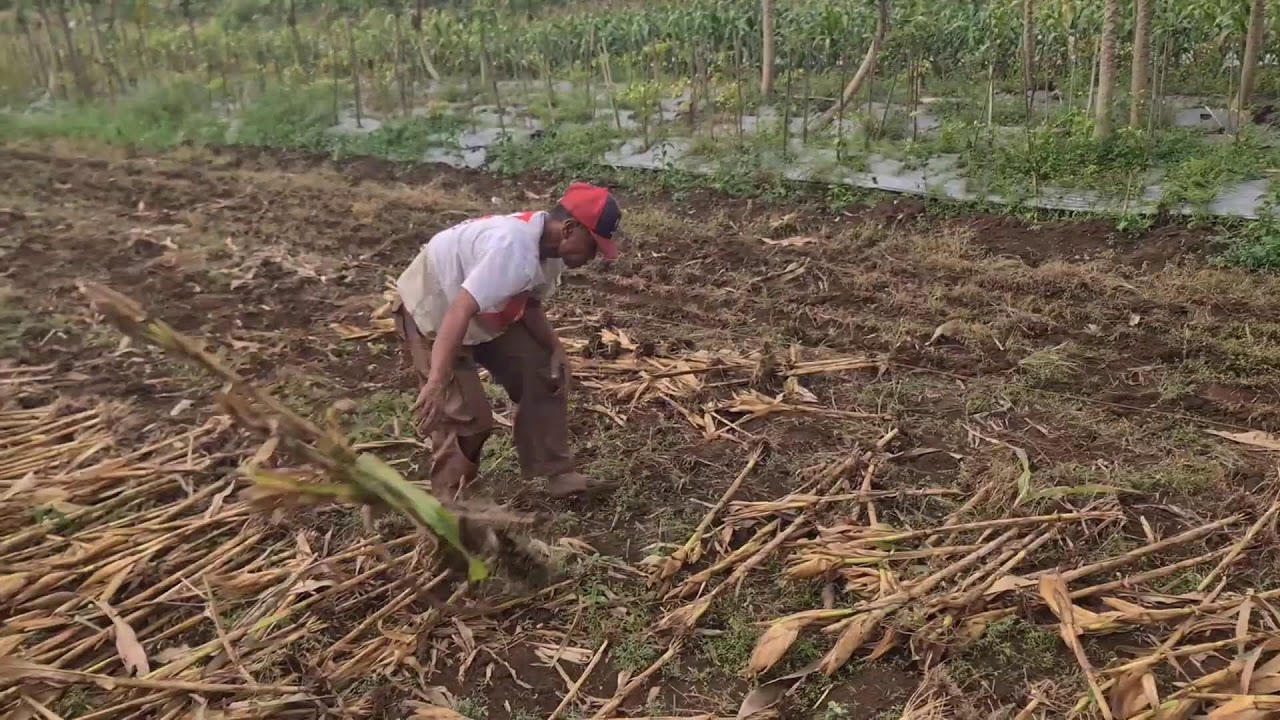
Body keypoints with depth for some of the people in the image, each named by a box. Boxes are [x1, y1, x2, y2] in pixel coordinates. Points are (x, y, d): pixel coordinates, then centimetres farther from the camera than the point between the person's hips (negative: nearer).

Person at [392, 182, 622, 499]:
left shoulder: (549, 246, -10)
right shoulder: (514, 249, -39)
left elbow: (530, 303, 4)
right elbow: (459, 312, -47)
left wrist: (555, 348, -12)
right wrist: (437, 383, -54)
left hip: (487, 312, 9)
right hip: (431, 313, -9)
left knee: (545, 374, 5)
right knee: (466, 415, -13)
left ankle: (556, 475, 15)